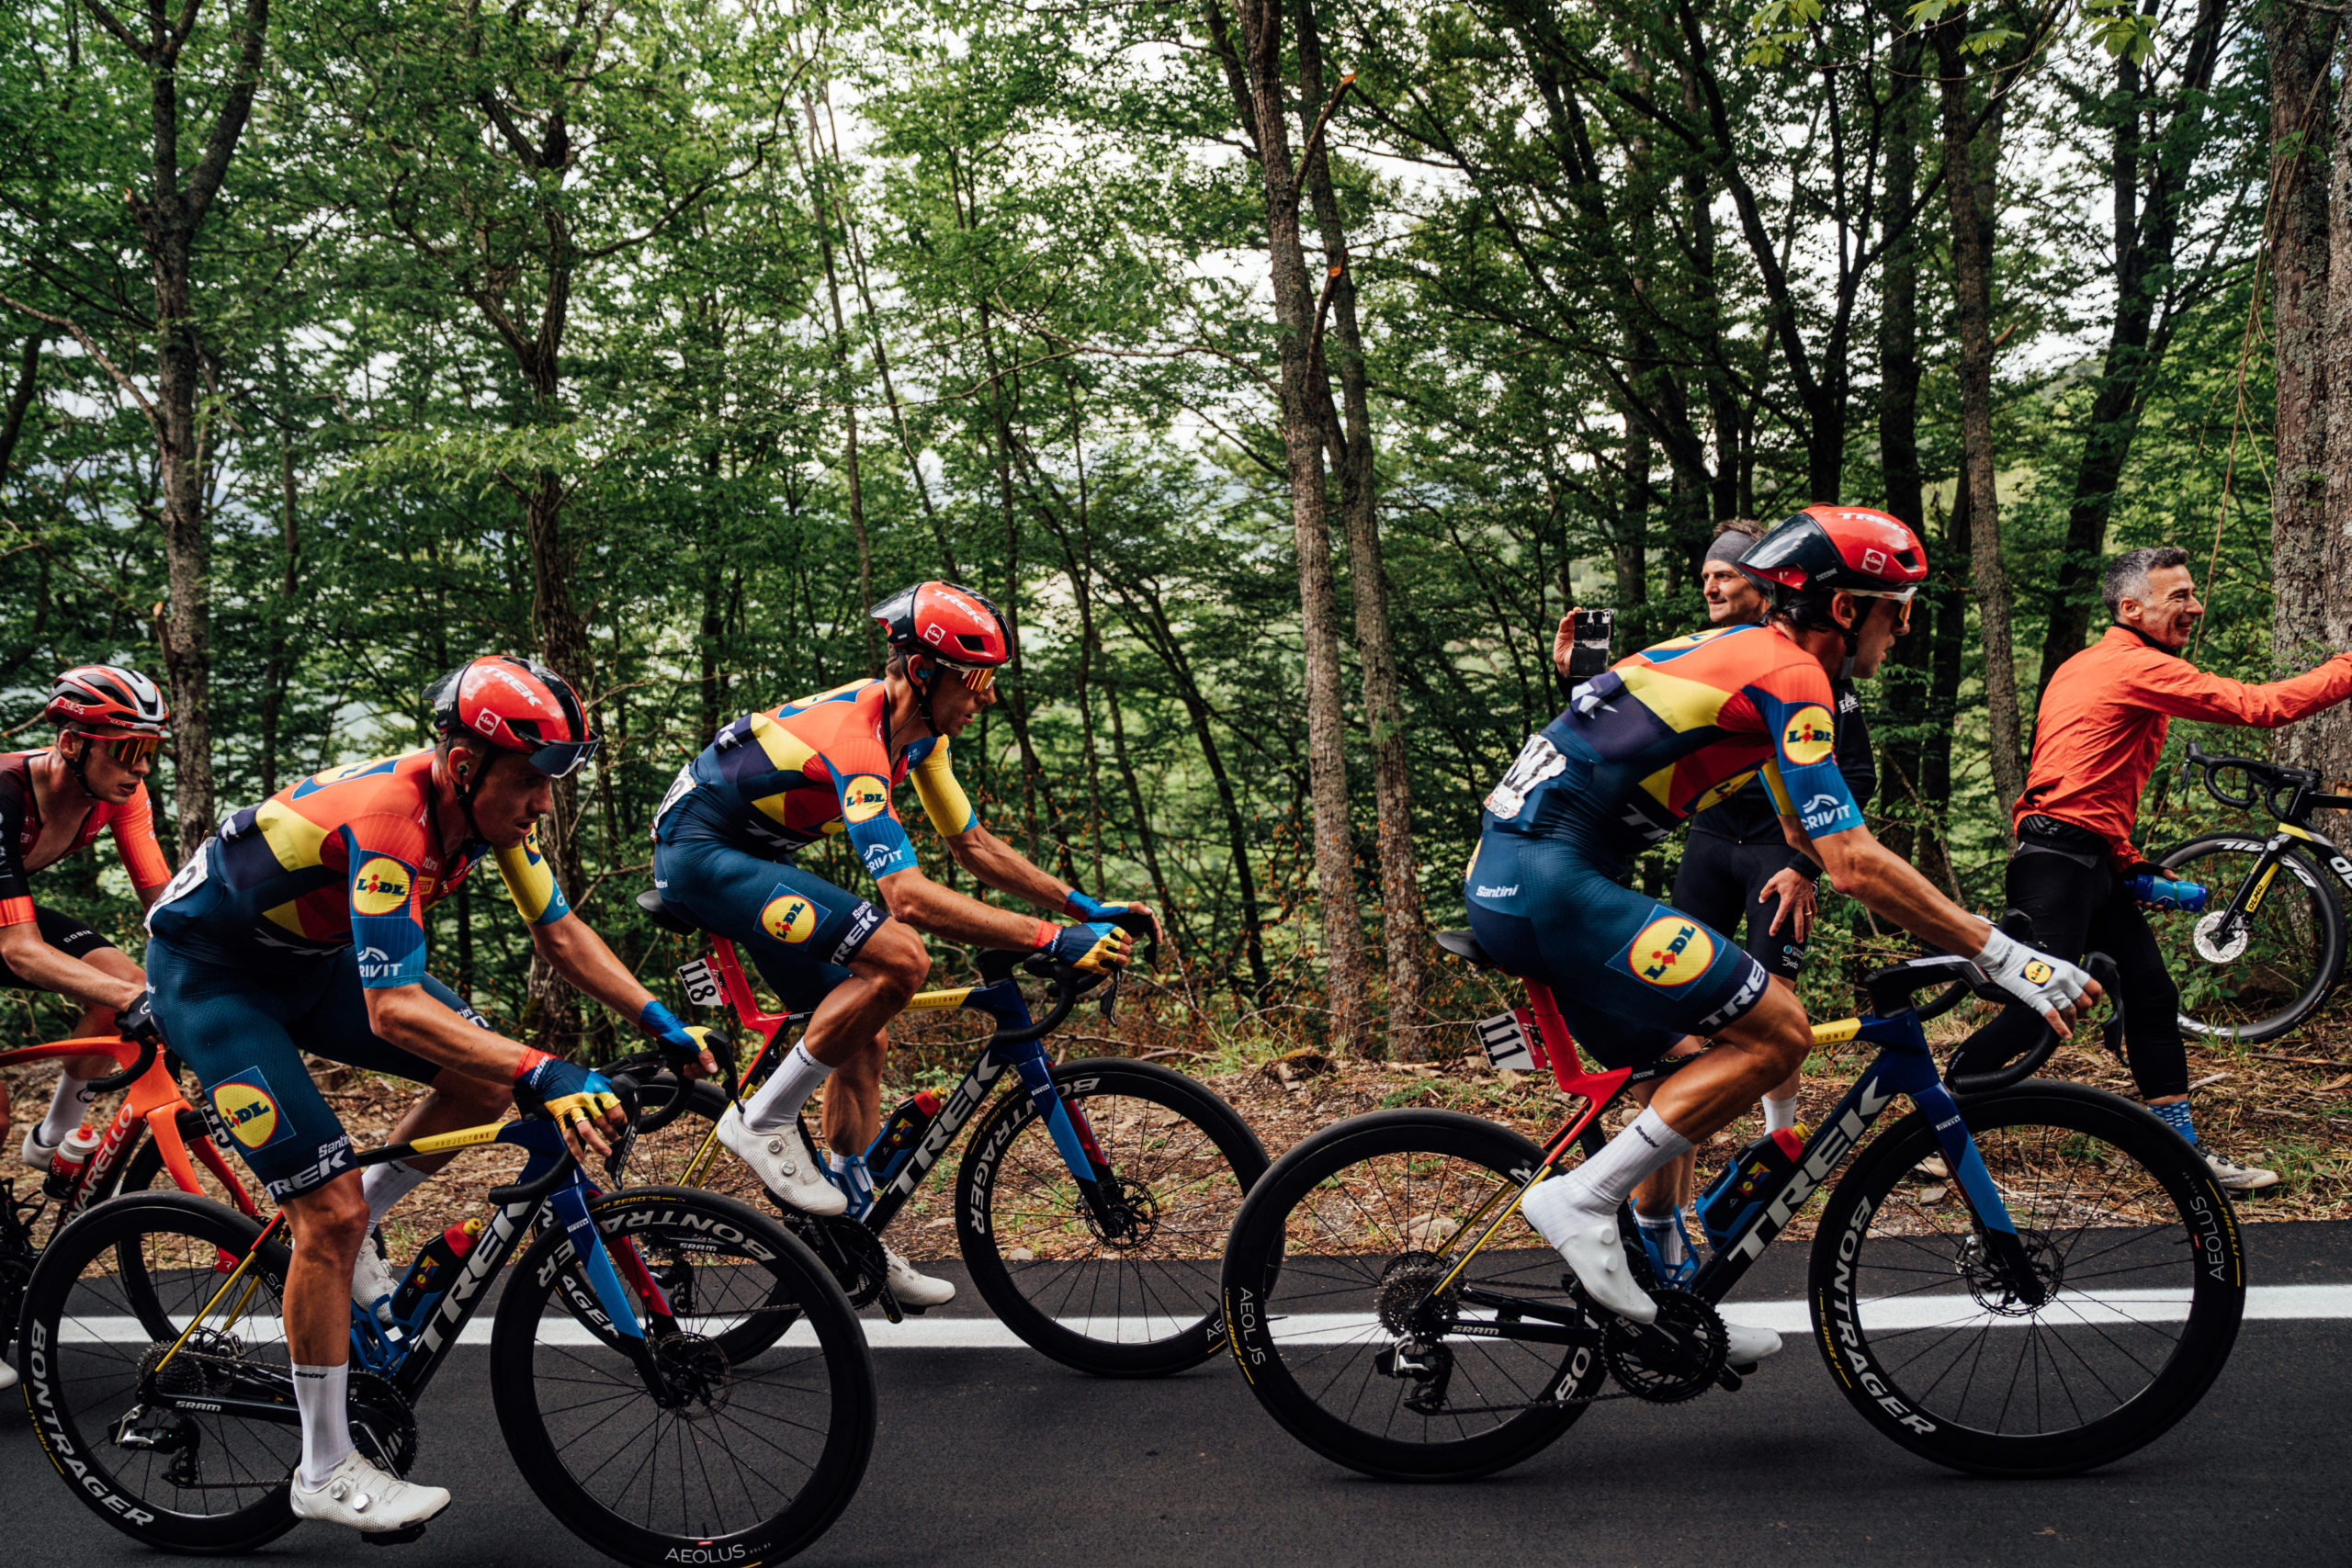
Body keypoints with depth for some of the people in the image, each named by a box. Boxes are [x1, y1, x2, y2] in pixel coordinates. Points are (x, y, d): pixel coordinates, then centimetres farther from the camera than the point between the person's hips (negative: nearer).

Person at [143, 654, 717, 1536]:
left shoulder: (488, 803, -13)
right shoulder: (384, 822, -37)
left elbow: (557, 933, -3)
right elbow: (394, 1010, -42)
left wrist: (661, 1023, -13)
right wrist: (545, 1073, -51)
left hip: (310, 954, 8)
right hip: (206, 972, -8)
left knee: (485, 1077, -5)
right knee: (332, 1209, -13)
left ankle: (344, 1245, 15)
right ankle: (325, 1474, 1)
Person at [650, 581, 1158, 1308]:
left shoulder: (921, 730, -1)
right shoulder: (856, 742, -30)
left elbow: (974, 846, 7)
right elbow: (910, 897, -41)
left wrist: (1085, 907, -1)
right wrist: (1055, 941, -42)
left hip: (750, 861, 10)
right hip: (698, 849, -10)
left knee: (863, 1041, 7)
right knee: (900, 959, -27)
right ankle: (763, 1119, -12)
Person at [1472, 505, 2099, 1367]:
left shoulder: (1749, 651, 21)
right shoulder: (1789, 676, -10)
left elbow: (1808, 832, 28)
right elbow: (1854, 865, -18)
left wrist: (1959, 925, 26)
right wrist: (2003, 956, -13)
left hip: (1506, 874, 10)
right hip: (1553, 882, -10)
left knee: (1671, 1070, 19)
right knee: (1777, 1031, -9)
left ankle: (1664, 1300, 25)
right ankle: (1580, 1198, -7)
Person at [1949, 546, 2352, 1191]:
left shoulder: (2091, 664, 20)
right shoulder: (2140, 668, -11)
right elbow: (2263, 706, -17)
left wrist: (2129, 863, 16)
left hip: (2094, 863, 11)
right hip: (2057, 863, -11)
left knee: (2153, 996, 9)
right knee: (2041, 1007, -10)